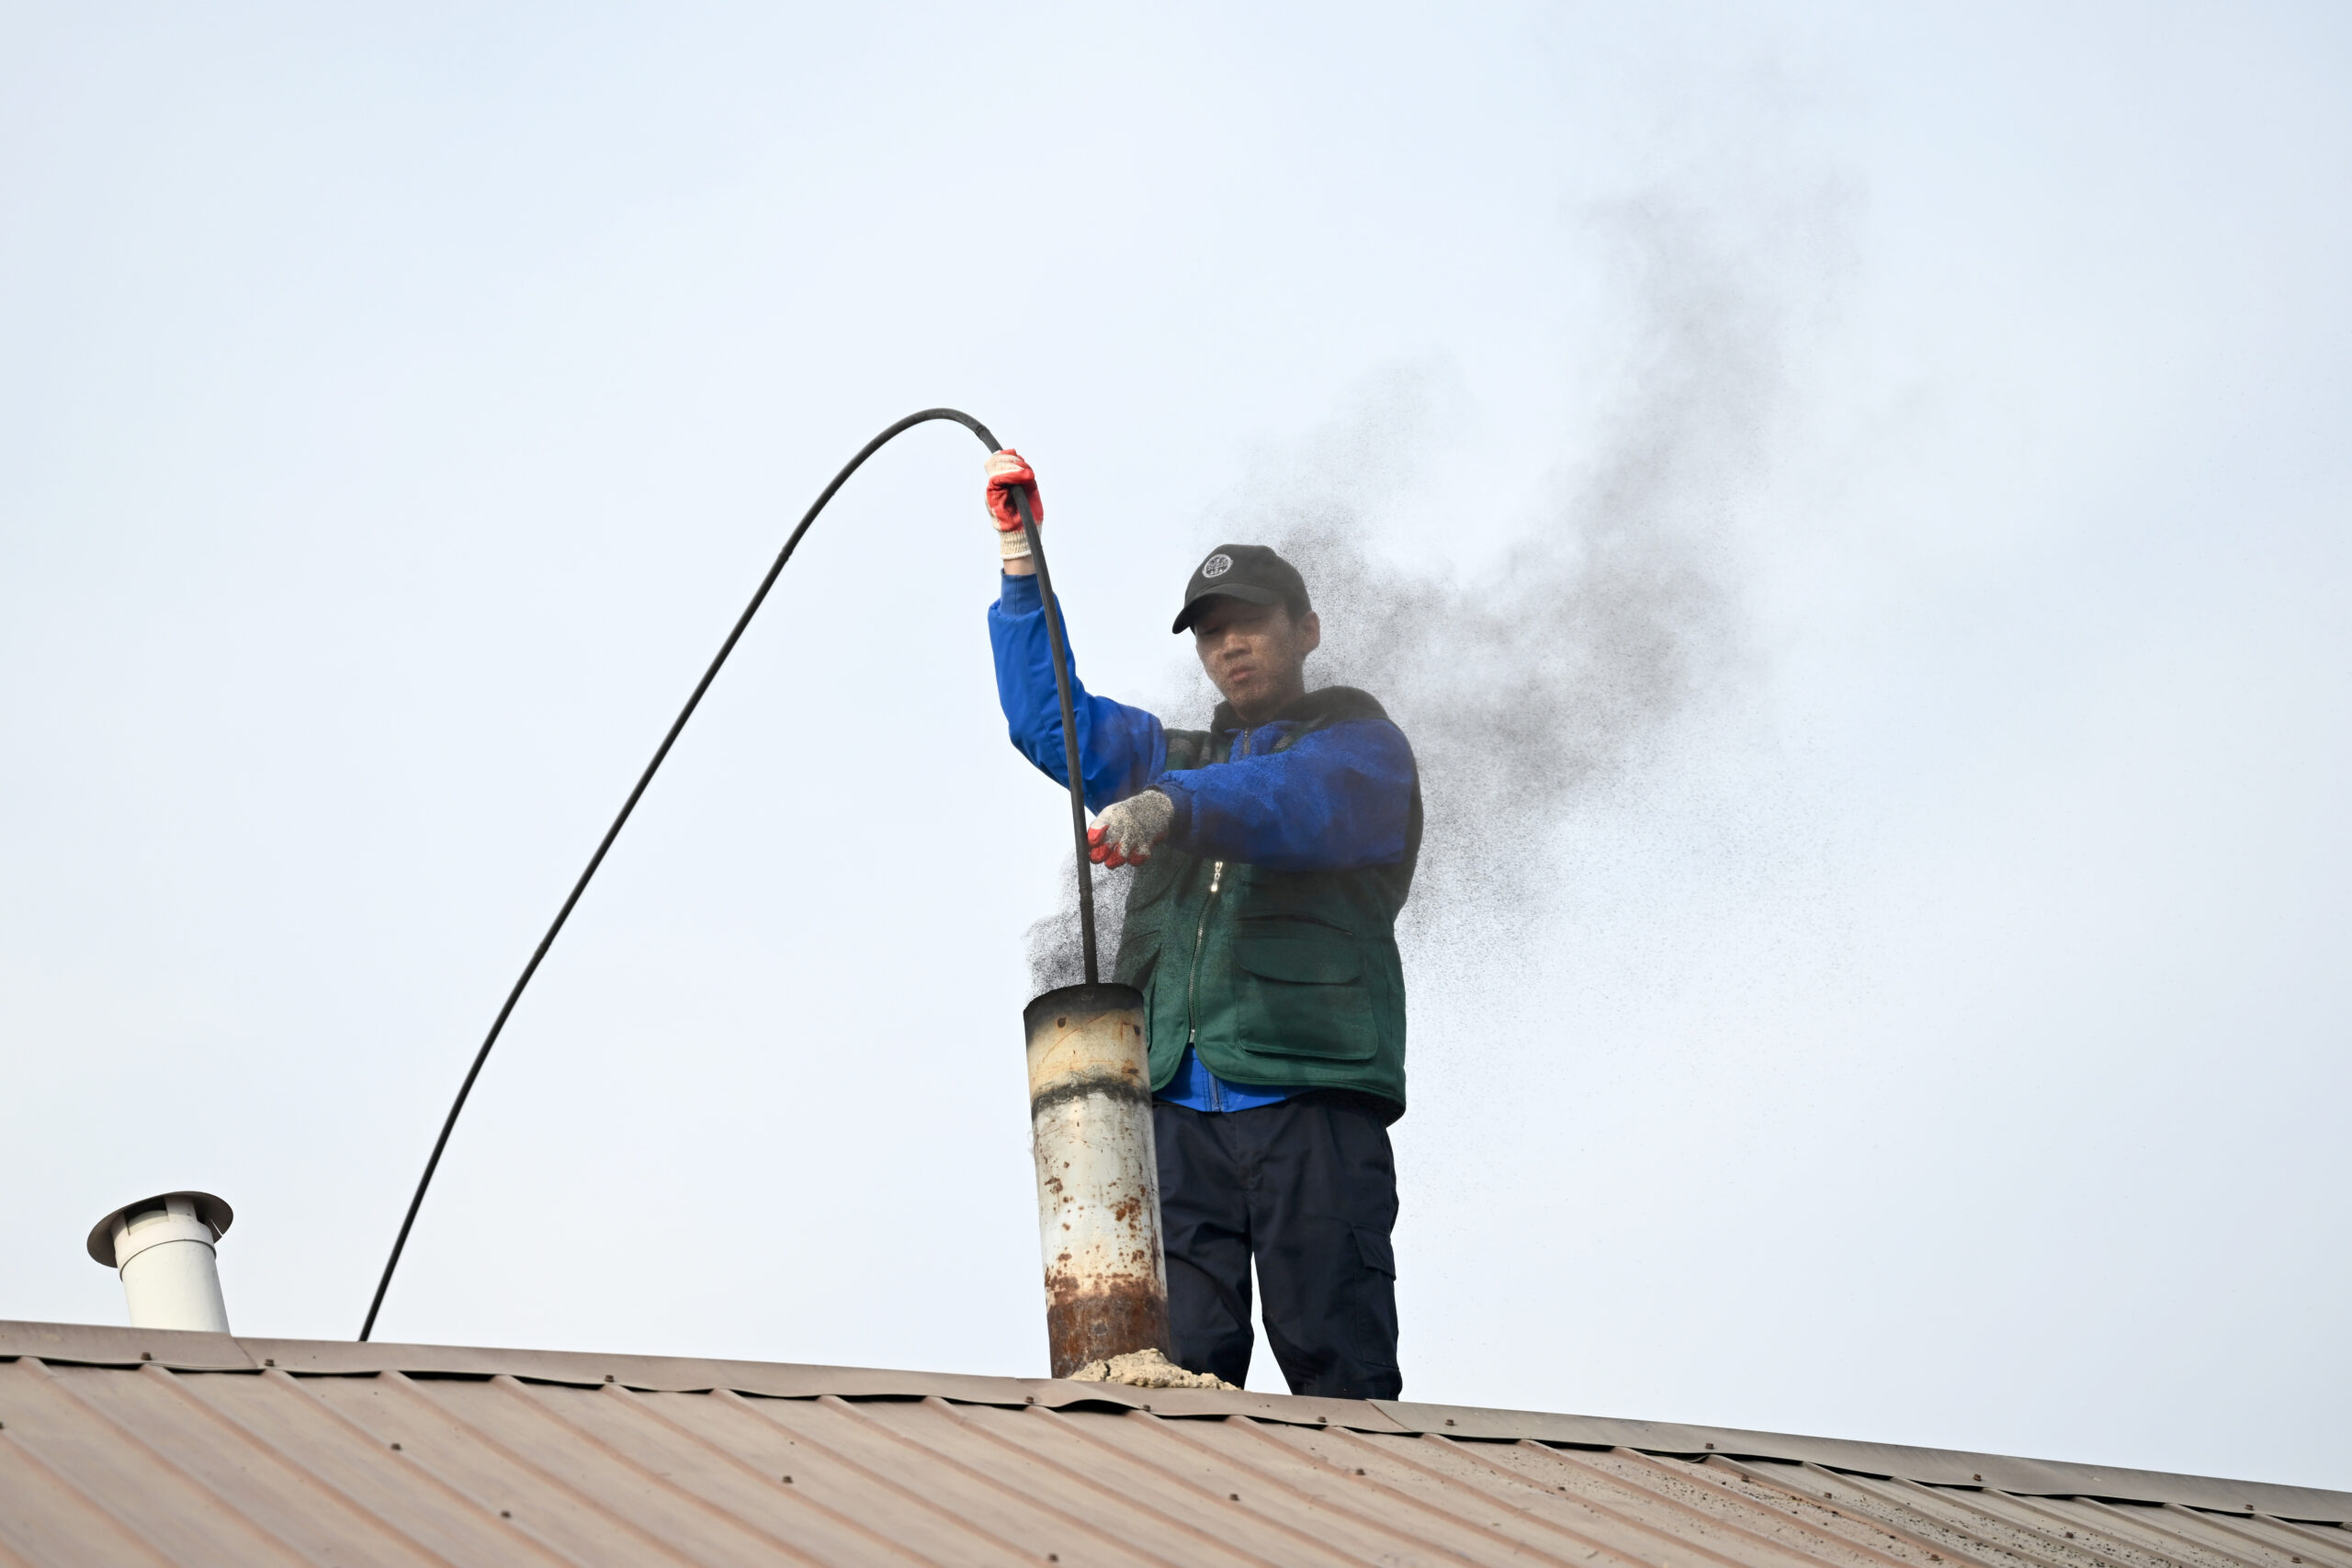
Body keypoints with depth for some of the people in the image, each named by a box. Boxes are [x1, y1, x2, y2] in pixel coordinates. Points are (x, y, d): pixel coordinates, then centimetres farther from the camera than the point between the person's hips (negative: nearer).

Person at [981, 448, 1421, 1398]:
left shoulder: (1363, 746, 12)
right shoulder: (1177, 760, 33)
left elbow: (1296, 803, -10)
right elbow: (1048, 719, 24)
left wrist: (1171, 808, -30)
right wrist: (1021, 561, 15)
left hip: (1310, 1098, -5)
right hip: (1177, 1105, 5)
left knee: (1340, 1375, -10)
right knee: (1179, 1370, -7)